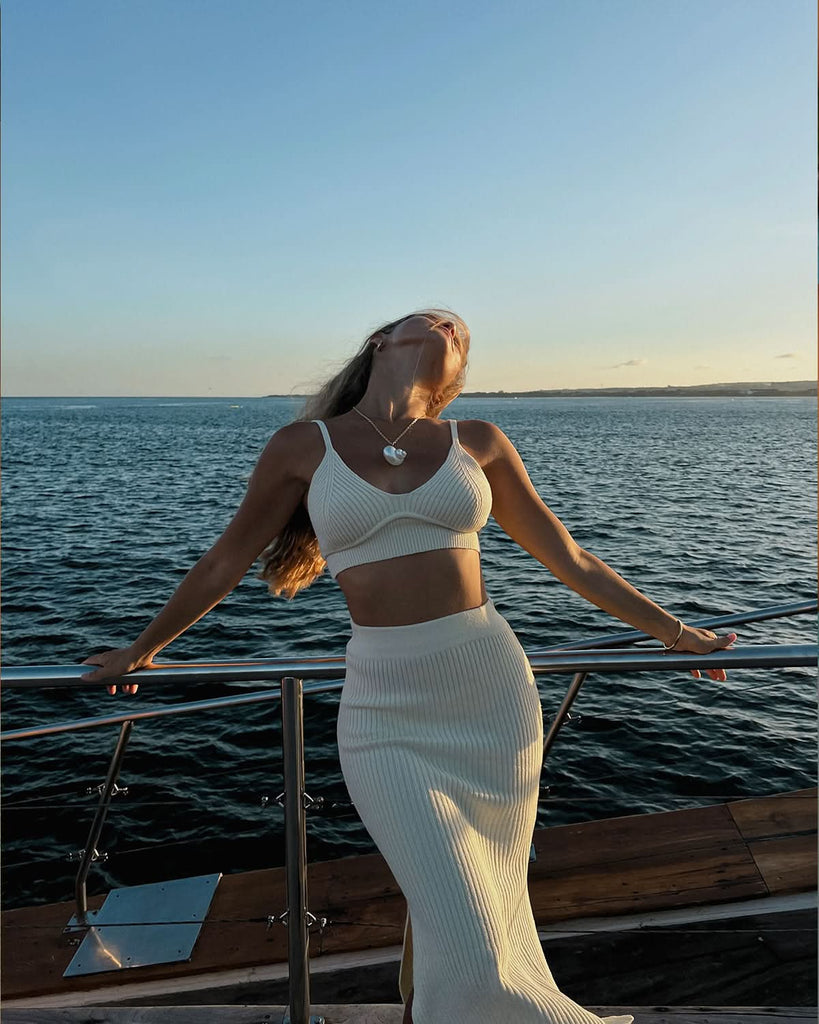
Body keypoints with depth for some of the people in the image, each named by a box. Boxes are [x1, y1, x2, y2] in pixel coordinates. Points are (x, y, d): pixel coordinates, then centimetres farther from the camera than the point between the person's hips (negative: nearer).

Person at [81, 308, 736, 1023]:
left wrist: (672, 631, 16)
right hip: (388, 711, -2)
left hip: (495, 691, 3)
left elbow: (570, 561, 11)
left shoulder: (477, 443, 3)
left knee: (494, 903, 17)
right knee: (459, 937, -2)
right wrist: (143, 649, 21)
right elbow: (224, 565, 10)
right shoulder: (305, 447, -2)